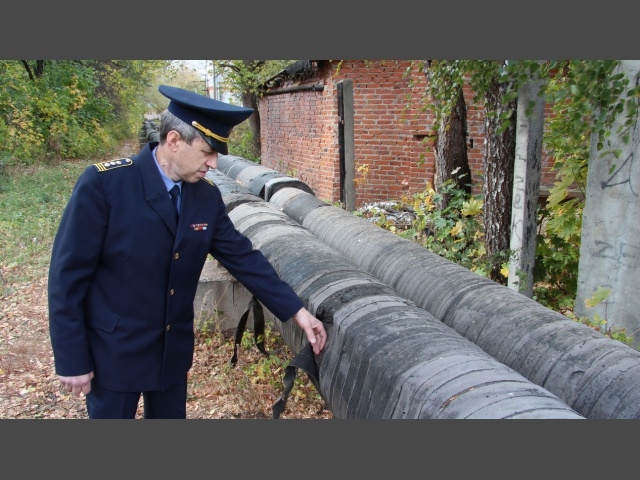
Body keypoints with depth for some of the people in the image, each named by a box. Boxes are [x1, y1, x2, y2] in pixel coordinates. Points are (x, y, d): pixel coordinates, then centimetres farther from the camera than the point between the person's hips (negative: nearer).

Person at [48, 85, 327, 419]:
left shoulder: (207, 196, -4)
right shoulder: (103, 183, -19)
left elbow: (244, 257, 1)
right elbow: (67, 275, -16)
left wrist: (296, 310, -3)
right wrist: (72, 359, -13)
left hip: (173, 350, 5)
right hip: (113, 352, -5)